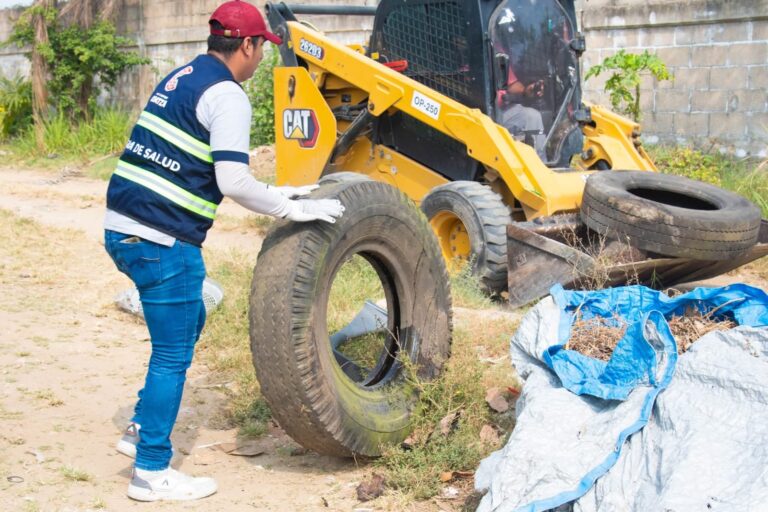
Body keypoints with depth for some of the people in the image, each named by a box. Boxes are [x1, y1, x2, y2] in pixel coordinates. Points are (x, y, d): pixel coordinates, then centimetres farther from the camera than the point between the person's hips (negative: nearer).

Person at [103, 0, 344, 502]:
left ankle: (143, 428, 32)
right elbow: (233, 182, -21)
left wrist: (276, 193, 22)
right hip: (163, 240, -9)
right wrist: (293, 209, -8)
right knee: (172, 355, 3)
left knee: (190, 320, 26)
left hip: (124, 230, 9)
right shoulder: (226, 95, -12)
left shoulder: (182, 78, 17)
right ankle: (152, 471, 13)